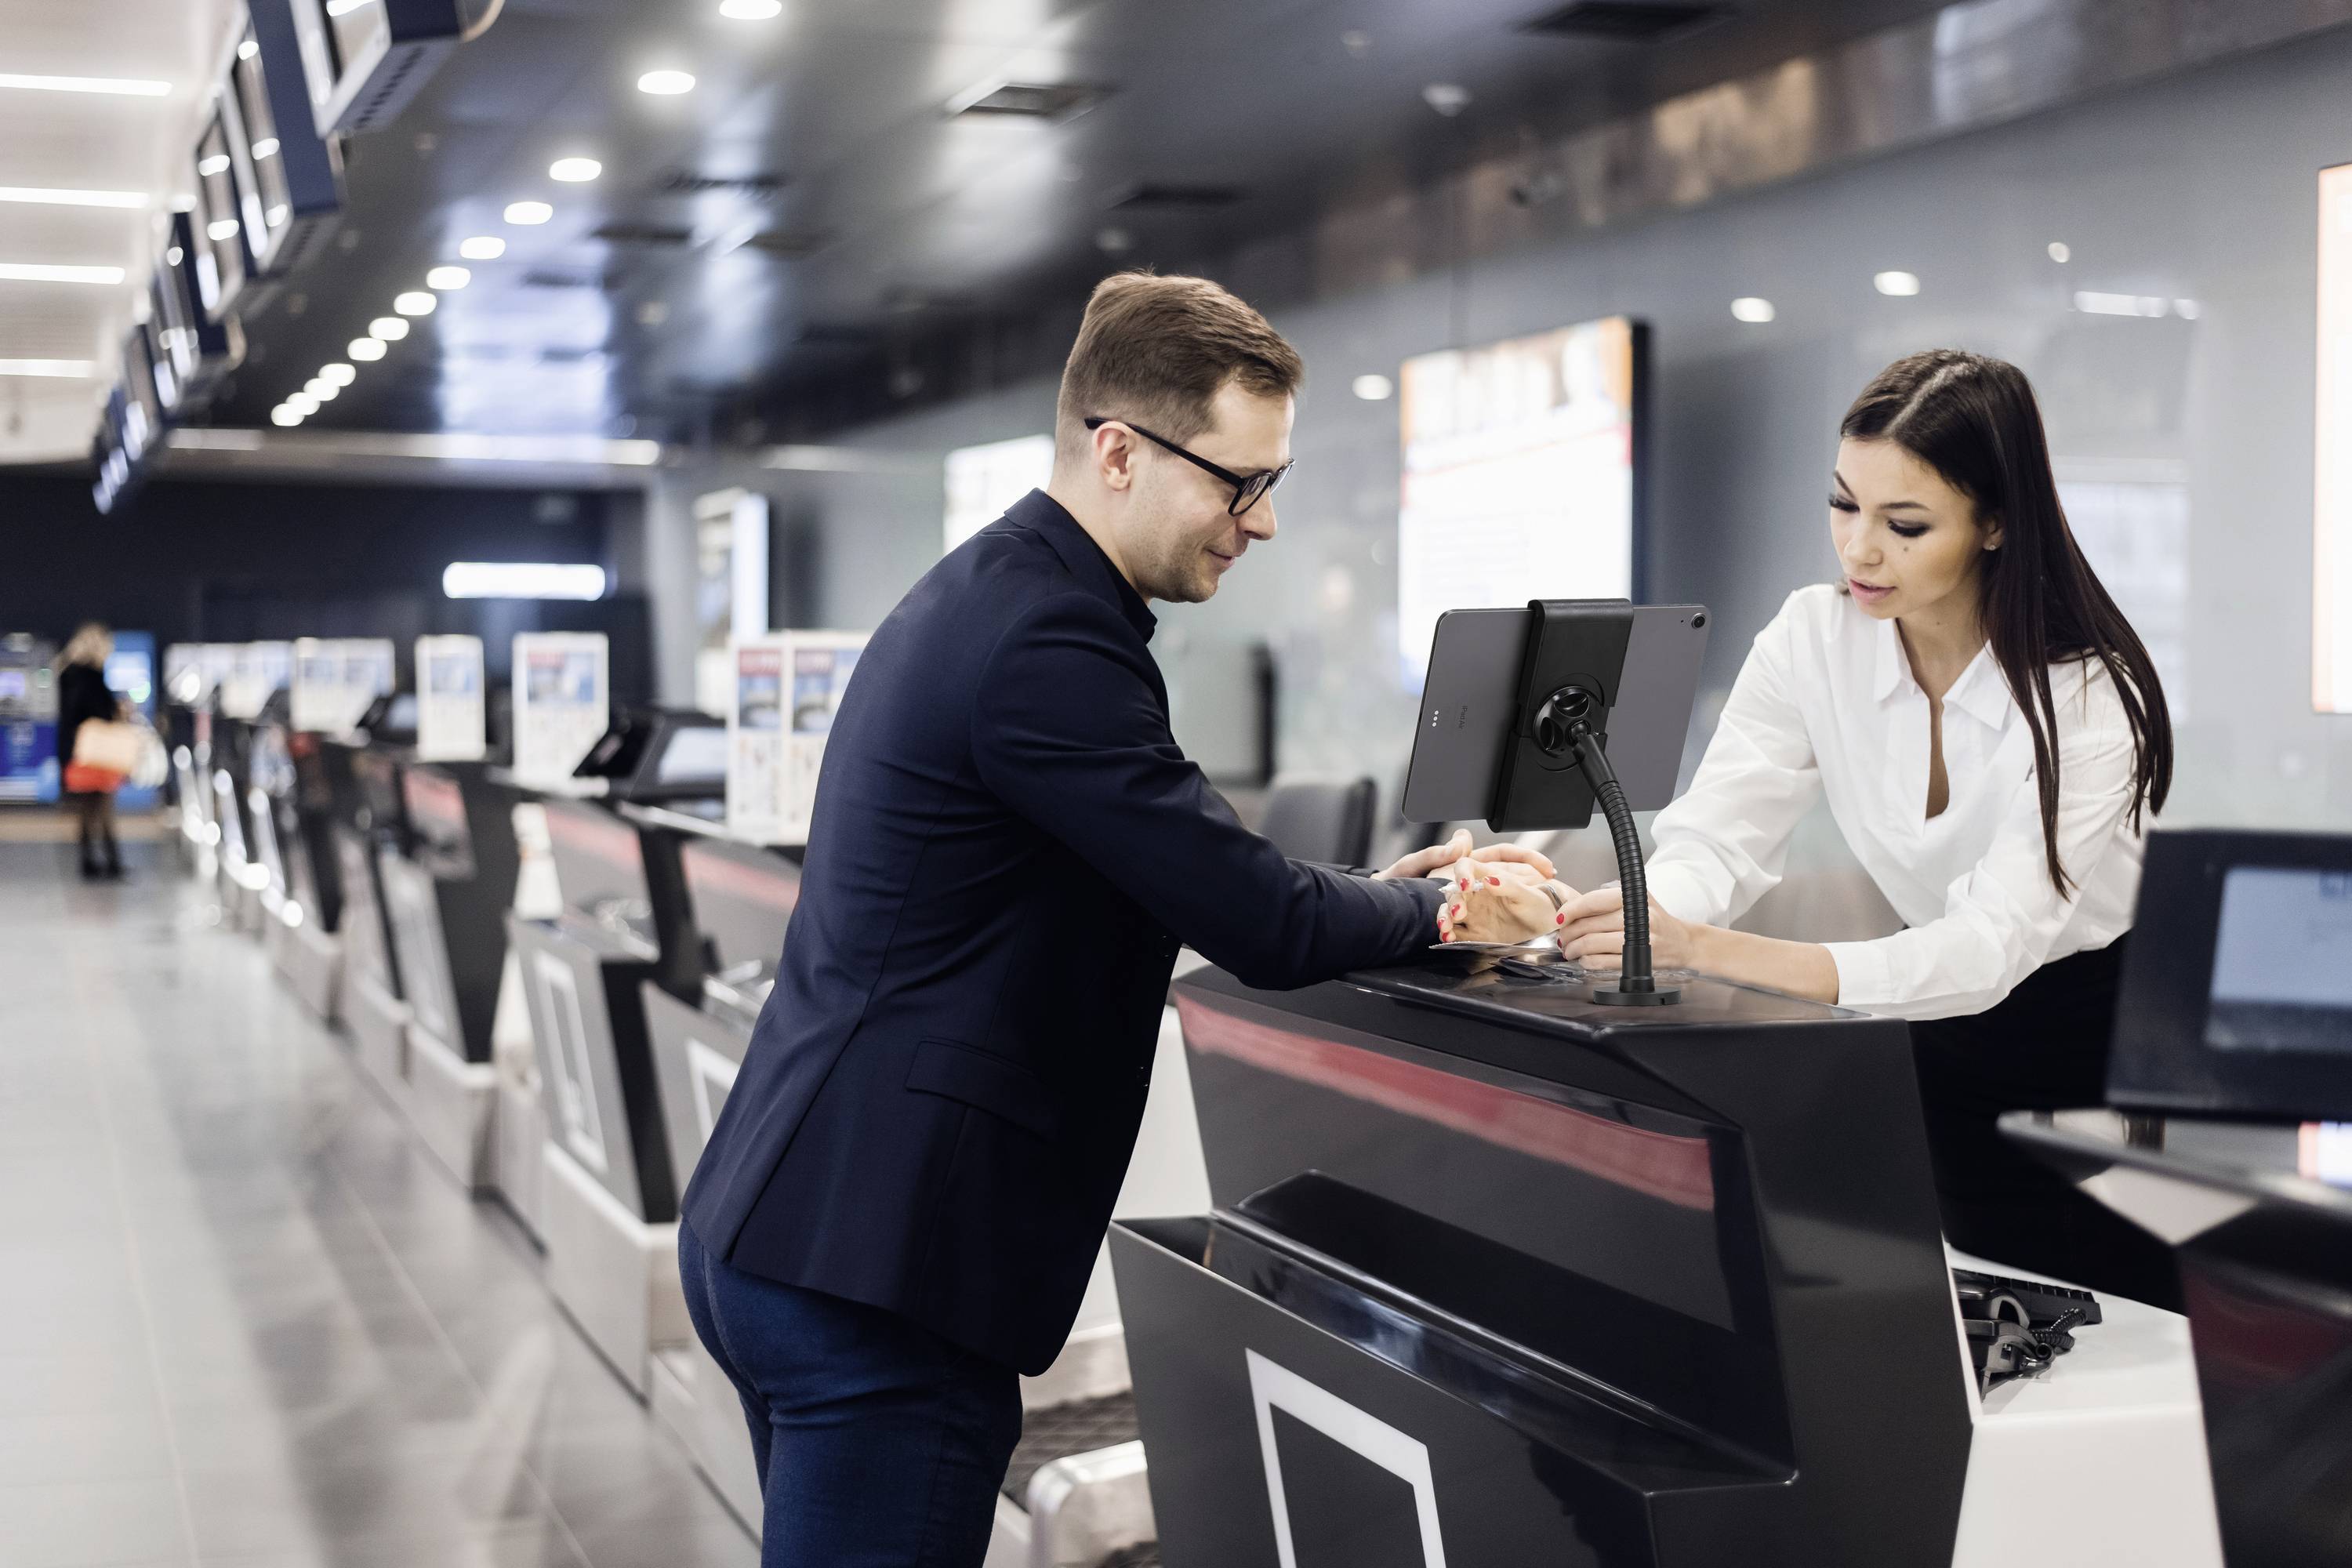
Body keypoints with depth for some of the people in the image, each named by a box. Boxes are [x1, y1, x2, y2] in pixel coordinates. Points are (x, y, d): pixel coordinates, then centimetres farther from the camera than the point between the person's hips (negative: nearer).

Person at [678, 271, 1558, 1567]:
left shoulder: (991, 591, 13)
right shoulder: (1045, 646, -20)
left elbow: (1182, 877, 20)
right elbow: (1263, 930, -17)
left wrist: (1374, 891, 11)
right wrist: (1437, 910, 1)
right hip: (873, 1271, -11)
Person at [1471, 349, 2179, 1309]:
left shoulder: (2085, 693, -27)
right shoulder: (1812, 644, -12)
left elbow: (1991, 947, -39)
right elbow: (1713, 843, -19)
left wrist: (1714, 952, -54)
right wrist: (1584, 913, -45)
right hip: (1947, 1051, 4)